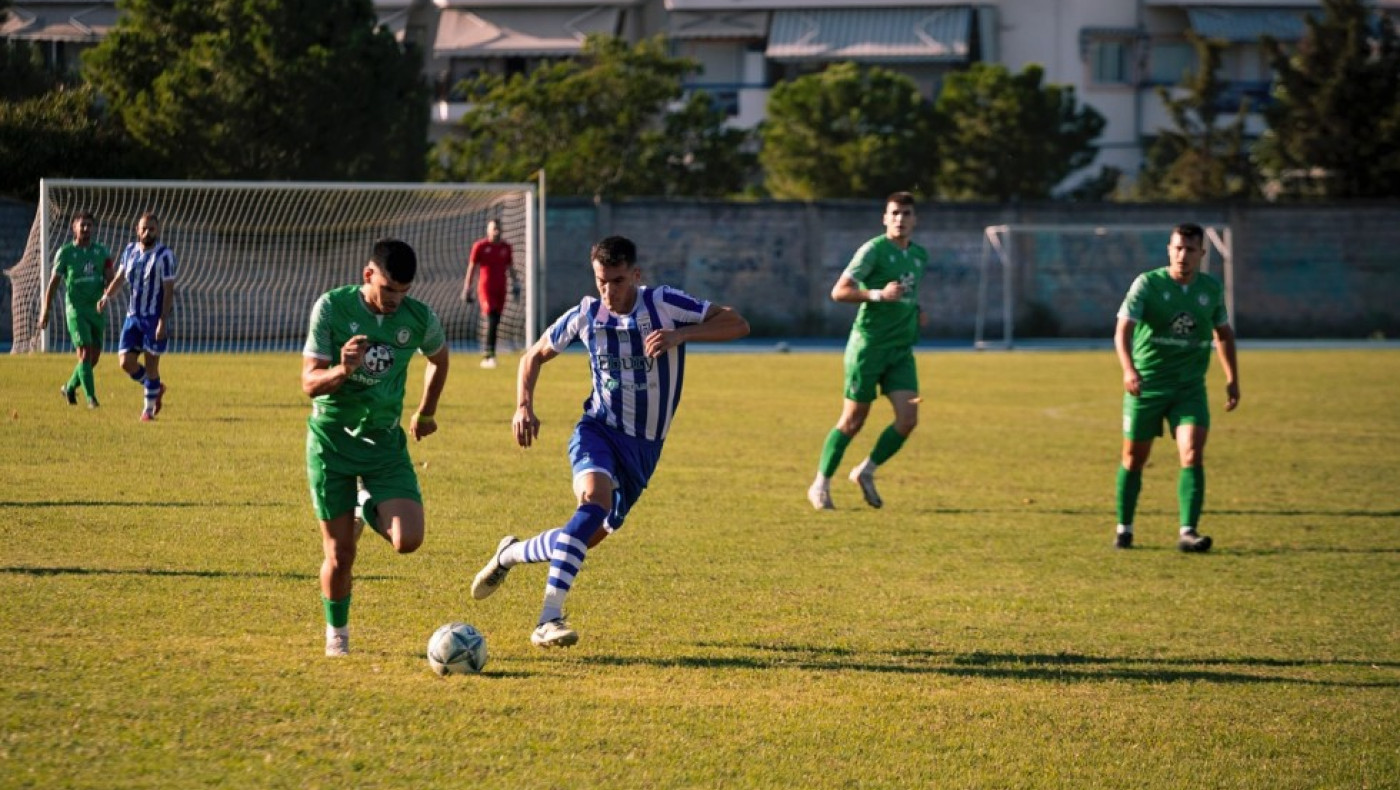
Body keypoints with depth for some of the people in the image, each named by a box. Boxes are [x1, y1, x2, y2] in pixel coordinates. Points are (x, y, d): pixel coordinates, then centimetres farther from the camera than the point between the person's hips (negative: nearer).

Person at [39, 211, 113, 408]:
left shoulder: (101, 251, 8)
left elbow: (110, 279, 9)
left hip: (97, 309, 4)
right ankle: (90, 397, -12)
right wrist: (45, 312, -2)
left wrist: (108, 283, -16)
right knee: (85, 352, -14)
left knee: (94, 356, 6)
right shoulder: (65, 252, -2)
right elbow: (53, 283, 1)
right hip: (76, 309, -4)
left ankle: (70, 388, 27)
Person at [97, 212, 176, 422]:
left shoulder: (164, 255, -10)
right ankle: (155, 389, 23)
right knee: (126, 362, -2)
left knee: (151, 364, -1)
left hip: (155, 318, -5)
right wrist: (106, 296, -3)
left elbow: (169, 291, -13)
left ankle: (149, 409, 14)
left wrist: (163, 322, -19)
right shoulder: (130, 251, 7)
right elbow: (119, 278, 16)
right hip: (133, 316, 5)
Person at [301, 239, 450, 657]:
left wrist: (425, 412, 23)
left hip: (383, 438, 2)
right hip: (331, 438, -2)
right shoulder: (332, 307, -12)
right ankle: (337, 633, 24)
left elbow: (439, 358, 18)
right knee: (340, 555, -3)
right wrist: (342, 370, -32)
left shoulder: (420, 318, -6)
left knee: (408, 540, -16)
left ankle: (368, 509, 20)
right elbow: (310, 382, -12)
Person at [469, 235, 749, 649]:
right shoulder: (586, 315, -3)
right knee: (596, 498, -33)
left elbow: (737, 324, -12)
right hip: (598, 430, -2)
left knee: (590, 536, 5)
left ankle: (511, 554, 36)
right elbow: (534, 355, 13)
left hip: (643, 446, 2)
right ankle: (549, 620, -37)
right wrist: (524, 406, -3)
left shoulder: (664, 304, -9)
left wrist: (681, 335, -26)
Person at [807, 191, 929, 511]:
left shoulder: (920, 256, 13)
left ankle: (866, 472, 11)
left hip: (902, 349, 6)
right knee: (853, 420, -2)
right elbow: (839, 291, -14)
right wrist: (879, 294, -26)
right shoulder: (873, 250, -9)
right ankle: (821, 485, 12)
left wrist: (914, 311, 12)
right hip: (869, 344, -6)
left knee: (908, 418, -8)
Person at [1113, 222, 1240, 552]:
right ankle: (1124, 529, 24)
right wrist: (1128, 370, -38)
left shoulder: (1212, 289, 3)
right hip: (1147, 385, -2)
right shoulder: (1147, 284, -10)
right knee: (1134, 459, 7)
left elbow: (1223, 333, 20)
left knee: (1193, 456, -15)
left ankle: (1188, 532, -17)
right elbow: (1123, 329, -22)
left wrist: (1233, 378, 15)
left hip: (1190, 388, 2)